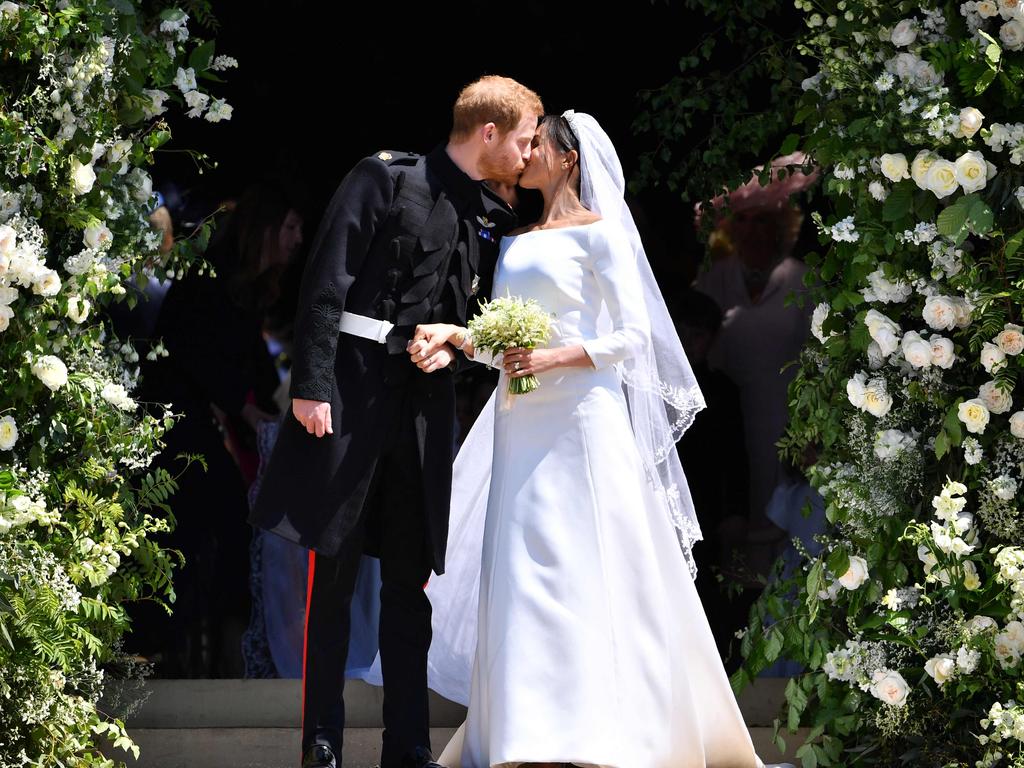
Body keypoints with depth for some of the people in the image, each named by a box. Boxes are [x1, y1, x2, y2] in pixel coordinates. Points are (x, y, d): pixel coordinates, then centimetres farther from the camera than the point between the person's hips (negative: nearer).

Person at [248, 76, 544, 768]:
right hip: (352, 391, -5)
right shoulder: (385, 180, -5)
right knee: (334, 575, -2)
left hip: (425, 401, 5)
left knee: (409, 582, 7)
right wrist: (311, 386, -16)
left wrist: (455, 342, -1)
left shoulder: (494, 218, 11)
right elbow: (326, 283, -10)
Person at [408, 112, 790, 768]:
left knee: (581, 574, -10)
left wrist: (552, 359, -18)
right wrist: (454, 334, -4)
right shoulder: (518, 242, 18)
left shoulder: (599, 234, -3)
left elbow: (632, 335, -8)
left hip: (580, 420, -7)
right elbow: (501, 338, 15)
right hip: (523, 428, 7)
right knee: (522, 579, 1)